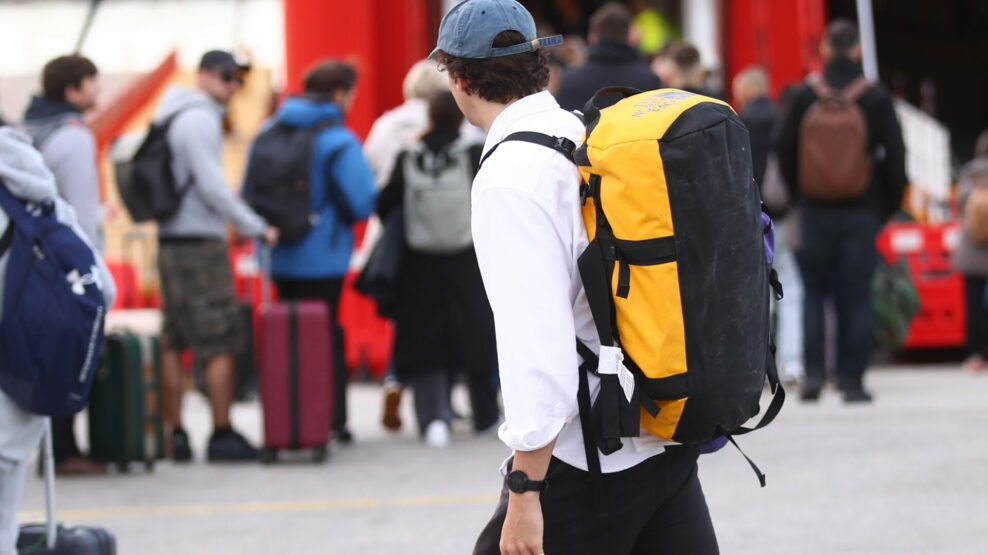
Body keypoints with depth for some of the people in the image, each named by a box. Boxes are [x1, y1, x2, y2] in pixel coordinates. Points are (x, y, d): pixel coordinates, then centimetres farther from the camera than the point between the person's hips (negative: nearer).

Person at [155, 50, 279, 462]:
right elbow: (212, 186, -17)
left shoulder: (172, 117, 17)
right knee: (219, 343, -6)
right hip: (200, 242, -9)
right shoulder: (200, 119, -12)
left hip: (171, 240, 9)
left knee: (173, 342, 8)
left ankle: (175, 433, 9)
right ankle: (222, 435, -6)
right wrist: (256, 228, -11)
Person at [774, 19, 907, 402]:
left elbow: (783, 150, 3)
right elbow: (895, 154, -1)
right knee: (856, 297, 3)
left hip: (815, 210, 1)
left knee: (814, 294, 10)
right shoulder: (876, 98, -3)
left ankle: (813, 371, -3)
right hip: (862, 212, -1)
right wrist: (888, 205, 10)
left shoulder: (804, 95, -1)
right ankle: (851, 380, 0)